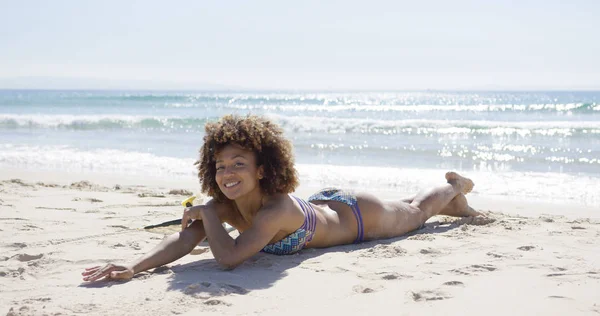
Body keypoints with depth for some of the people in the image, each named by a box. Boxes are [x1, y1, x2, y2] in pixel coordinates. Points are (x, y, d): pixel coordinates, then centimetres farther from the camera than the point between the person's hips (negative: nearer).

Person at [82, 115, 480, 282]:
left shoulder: (277, 209, -48)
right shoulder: (224, 204, -28)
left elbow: (228, 257, -58)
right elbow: (185, 239, -39)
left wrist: (206, 213, -45)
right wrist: (132, 267, -53)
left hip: (357, 215, -5)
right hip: (324, 202, 5)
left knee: (414, 212, 28)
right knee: (410, 209, 35)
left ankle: (456, 187, 59)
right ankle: (453, 202, 63)